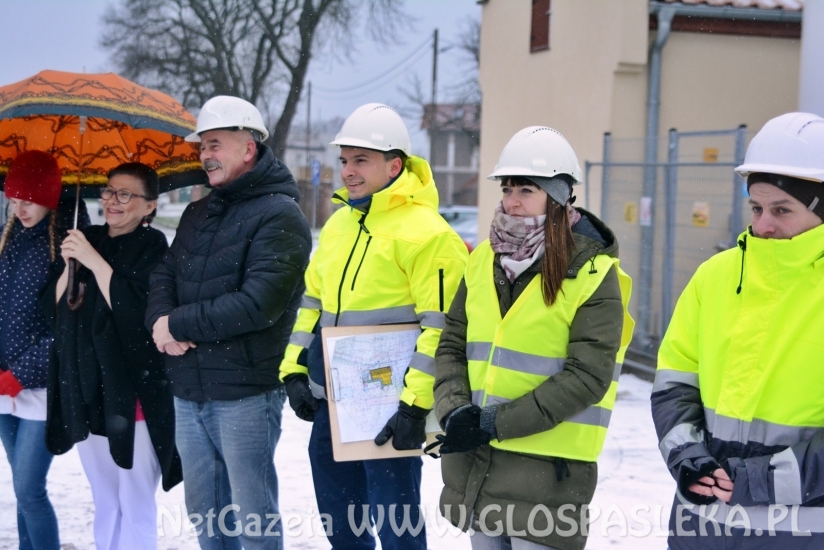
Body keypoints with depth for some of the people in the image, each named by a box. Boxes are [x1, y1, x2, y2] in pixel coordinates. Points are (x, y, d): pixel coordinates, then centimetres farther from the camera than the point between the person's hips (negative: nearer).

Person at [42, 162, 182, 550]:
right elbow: (51, 310, 7)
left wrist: (96, 262, -19)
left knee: (135, 507, -2)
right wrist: (70, 265, -9)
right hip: (84, 390, 6)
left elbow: (137, 314, -19)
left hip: (133, 393, -6)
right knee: (104, 503, 16)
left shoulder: (152, 247, -7)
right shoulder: (85, 240, 10)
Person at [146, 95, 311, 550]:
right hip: (188, 391, 8)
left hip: (245, 393, -8)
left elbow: (257, 304, -20)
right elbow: (164, 275, 13)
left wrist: (179, 325, -14)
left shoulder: (278, 216, -11)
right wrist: (161, 321, -9)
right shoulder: (198, 213, 16)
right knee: (204, 512, 16)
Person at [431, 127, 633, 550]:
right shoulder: (484, 260, 7)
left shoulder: (592, 275, -10)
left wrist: (496, 422, -19)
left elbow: (585, 377, -17)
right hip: (475, 460, 6)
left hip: (548, 467, -6)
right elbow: (452, 347, 9)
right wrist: (454, 411, -10)